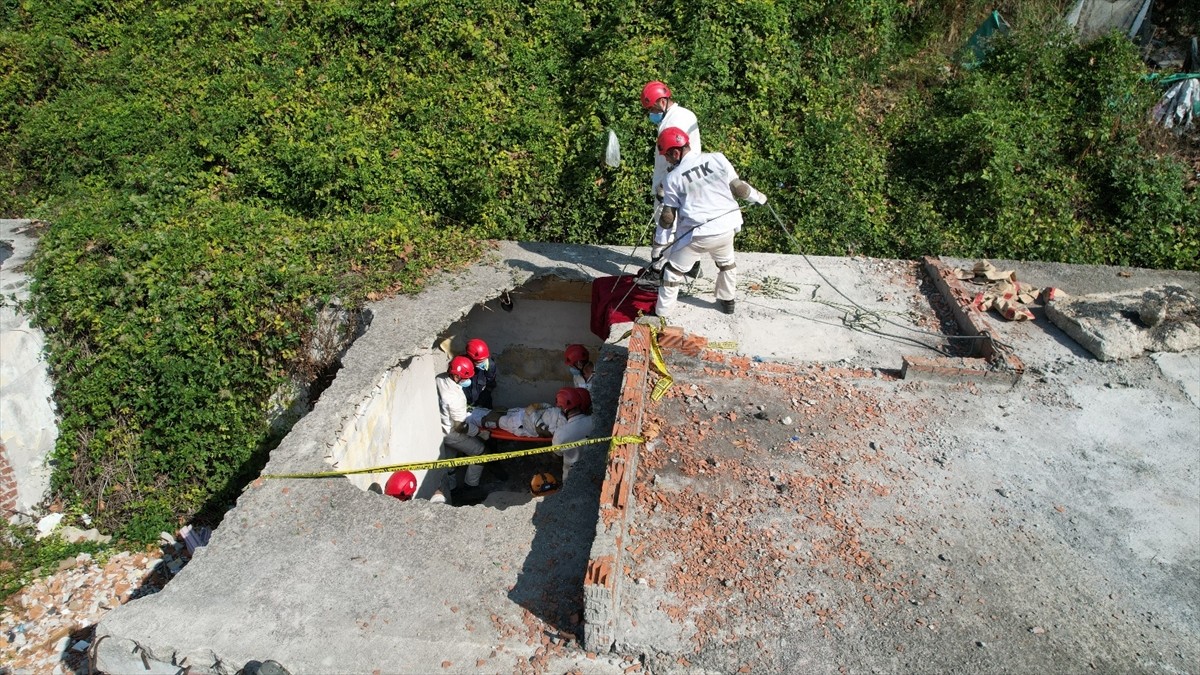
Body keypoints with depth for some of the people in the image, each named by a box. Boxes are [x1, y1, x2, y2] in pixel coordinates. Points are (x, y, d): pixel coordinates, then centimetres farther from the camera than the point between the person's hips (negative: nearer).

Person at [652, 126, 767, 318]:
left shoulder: (673, 177, -8)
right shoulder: (717, 159, -4)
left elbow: (668, 217, -4)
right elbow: (738, 187, 3)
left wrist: (660, 228, 18)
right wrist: (759, 197, 21)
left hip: (697, 234, -3)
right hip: (725, 228, 4)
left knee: (674, 270, 13)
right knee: (726, 262, 30)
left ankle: (662, 313, 15)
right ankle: (727, 301, 44)